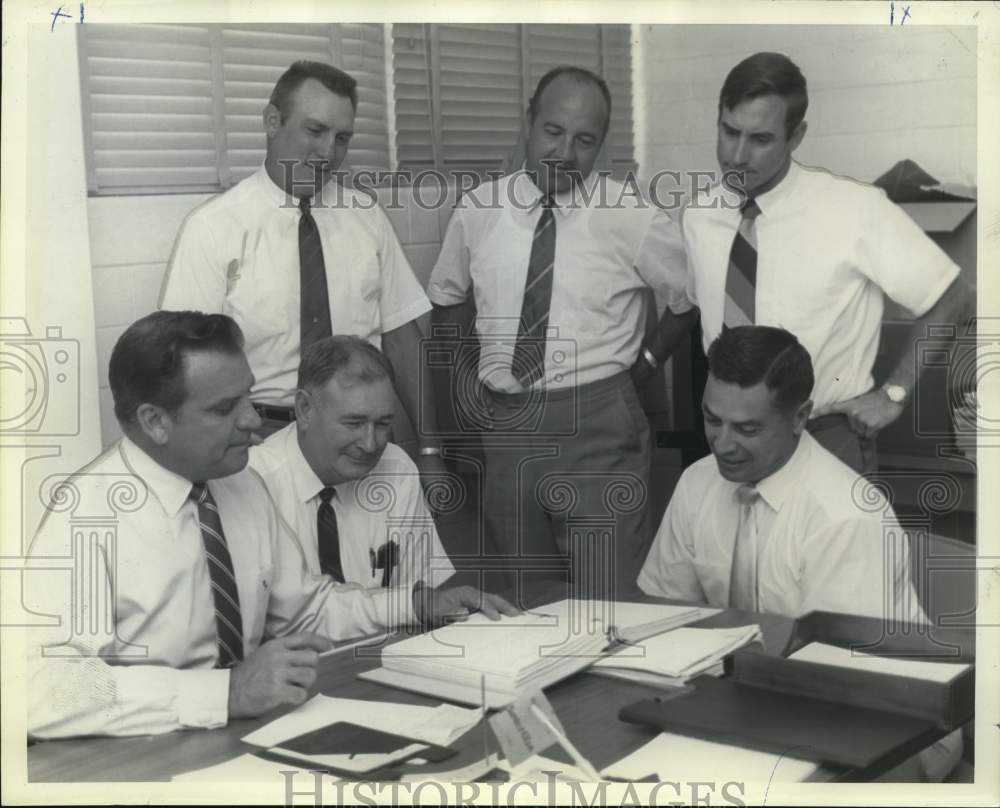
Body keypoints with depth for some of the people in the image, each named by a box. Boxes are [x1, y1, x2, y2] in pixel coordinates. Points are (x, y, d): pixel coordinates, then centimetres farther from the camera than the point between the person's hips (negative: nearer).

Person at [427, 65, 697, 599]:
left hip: (598, 427, -3)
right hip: (504, 423, 3)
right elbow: (446, 298, 17)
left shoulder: (633, 220, -8)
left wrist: (645, 363, 0)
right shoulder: (477, 211, 2)